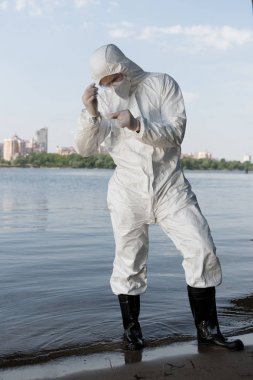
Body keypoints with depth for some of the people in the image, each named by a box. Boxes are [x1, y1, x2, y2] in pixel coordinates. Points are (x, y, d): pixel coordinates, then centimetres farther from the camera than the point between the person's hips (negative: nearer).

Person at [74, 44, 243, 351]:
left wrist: (137, 125, -26)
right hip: (128, 191, 0)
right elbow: (84, 149, -4)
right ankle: (131, 328, 23)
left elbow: (175, 134, -11)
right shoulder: (102, 99, 2)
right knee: (129, 261, 4)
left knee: (202, 250, -4)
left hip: (171, 186, 0)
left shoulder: (163, 84, -2)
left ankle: (207, 329, 10)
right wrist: (91, 115, -22)